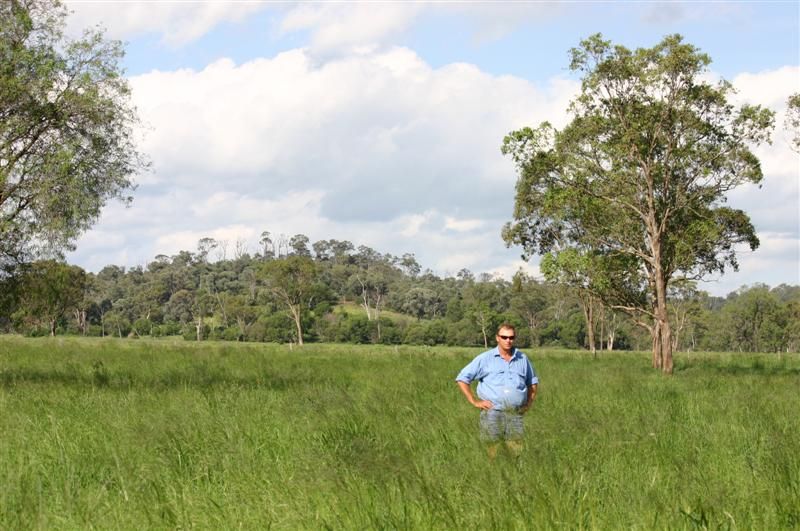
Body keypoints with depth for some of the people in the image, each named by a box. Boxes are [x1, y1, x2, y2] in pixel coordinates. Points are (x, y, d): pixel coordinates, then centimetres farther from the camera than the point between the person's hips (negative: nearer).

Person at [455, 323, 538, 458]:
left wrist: (528, 404, 16)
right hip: (492, 413, -3)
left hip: (515, 415, 3)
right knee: (493, 456, -5)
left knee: (517, 454, -3)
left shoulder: (522, 359, 14)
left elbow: (533, 382, 29)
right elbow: (462, 378, 4)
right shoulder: (485, 359, 3)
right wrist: (474, 402, -2)